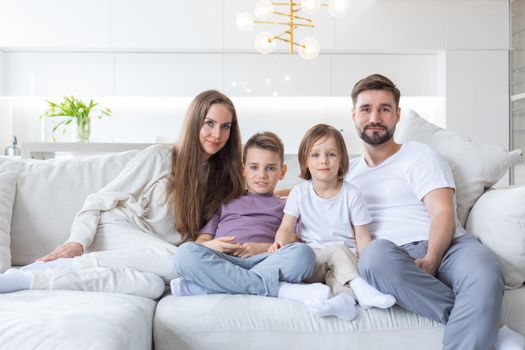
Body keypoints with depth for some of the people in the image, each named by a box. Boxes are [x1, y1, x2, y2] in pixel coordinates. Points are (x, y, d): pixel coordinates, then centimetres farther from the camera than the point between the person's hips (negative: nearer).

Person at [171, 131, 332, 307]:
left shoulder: (284, 206, 28)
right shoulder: (225, 202, 30)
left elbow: (292, 243, 11)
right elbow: (200, 241, 21)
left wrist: (263, 248, -8)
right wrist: (210, 245, -3)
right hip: (222, 263, 1)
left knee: (304, 253, -32)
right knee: (185, 253, -32)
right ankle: (278, 289, -33)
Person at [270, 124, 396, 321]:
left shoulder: (351, 195, 1)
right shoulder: (299, 193, 4)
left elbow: (362, 236, 1)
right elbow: (287, 227, -2)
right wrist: (280, 242, -25)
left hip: (347, 257, 0)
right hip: (312, 257, 1)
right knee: (336, 251, -31)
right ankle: (359, 288, -43)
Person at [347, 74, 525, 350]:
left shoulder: (420, 156, 12)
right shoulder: (348, 172, 25)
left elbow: (444, 214, -3)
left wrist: (430, 260, -21)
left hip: (444, 246, -1)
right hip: (396, 257, 2)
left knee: (482, 270, -39)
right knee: (375, 253, -38)